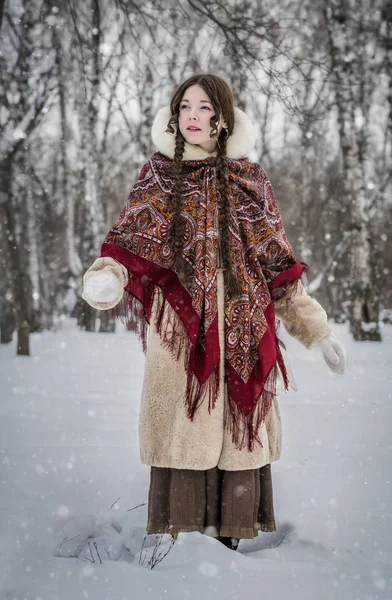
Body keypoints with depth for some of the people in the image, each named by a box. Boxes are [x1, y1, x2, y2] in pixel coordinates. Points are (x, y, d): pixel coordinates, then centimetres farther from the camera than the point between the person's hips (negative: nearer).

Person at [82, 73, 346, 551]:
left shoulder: (249, 181, 12)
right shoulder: (158, 178, 11)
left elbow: (279, 266, 12)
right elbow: (127, 245, 1)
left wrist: (318, 331, 7)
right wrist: (105, 279, -23)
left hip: (239, 330, 1)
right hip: (178, 330, -1)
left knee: (236, 436, -2)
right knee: (183, 433, -5)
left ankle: (229, 539, 8)